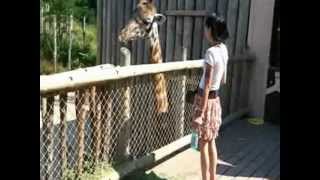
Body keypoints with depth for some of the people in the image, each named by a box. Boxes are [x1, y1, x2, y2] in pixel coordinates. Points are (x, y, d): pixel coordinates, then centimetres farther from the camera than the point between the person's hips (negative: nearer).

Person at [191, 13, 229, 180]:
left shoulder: (211, 52, -21)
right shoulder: (224, 49, 4)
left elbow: (207, 85, -23)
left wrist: (200, 113, -22)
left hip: (205, 99, -8)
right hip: (215, 99, 8)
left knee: (203, 144, 3)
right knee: (211, 142, 17)